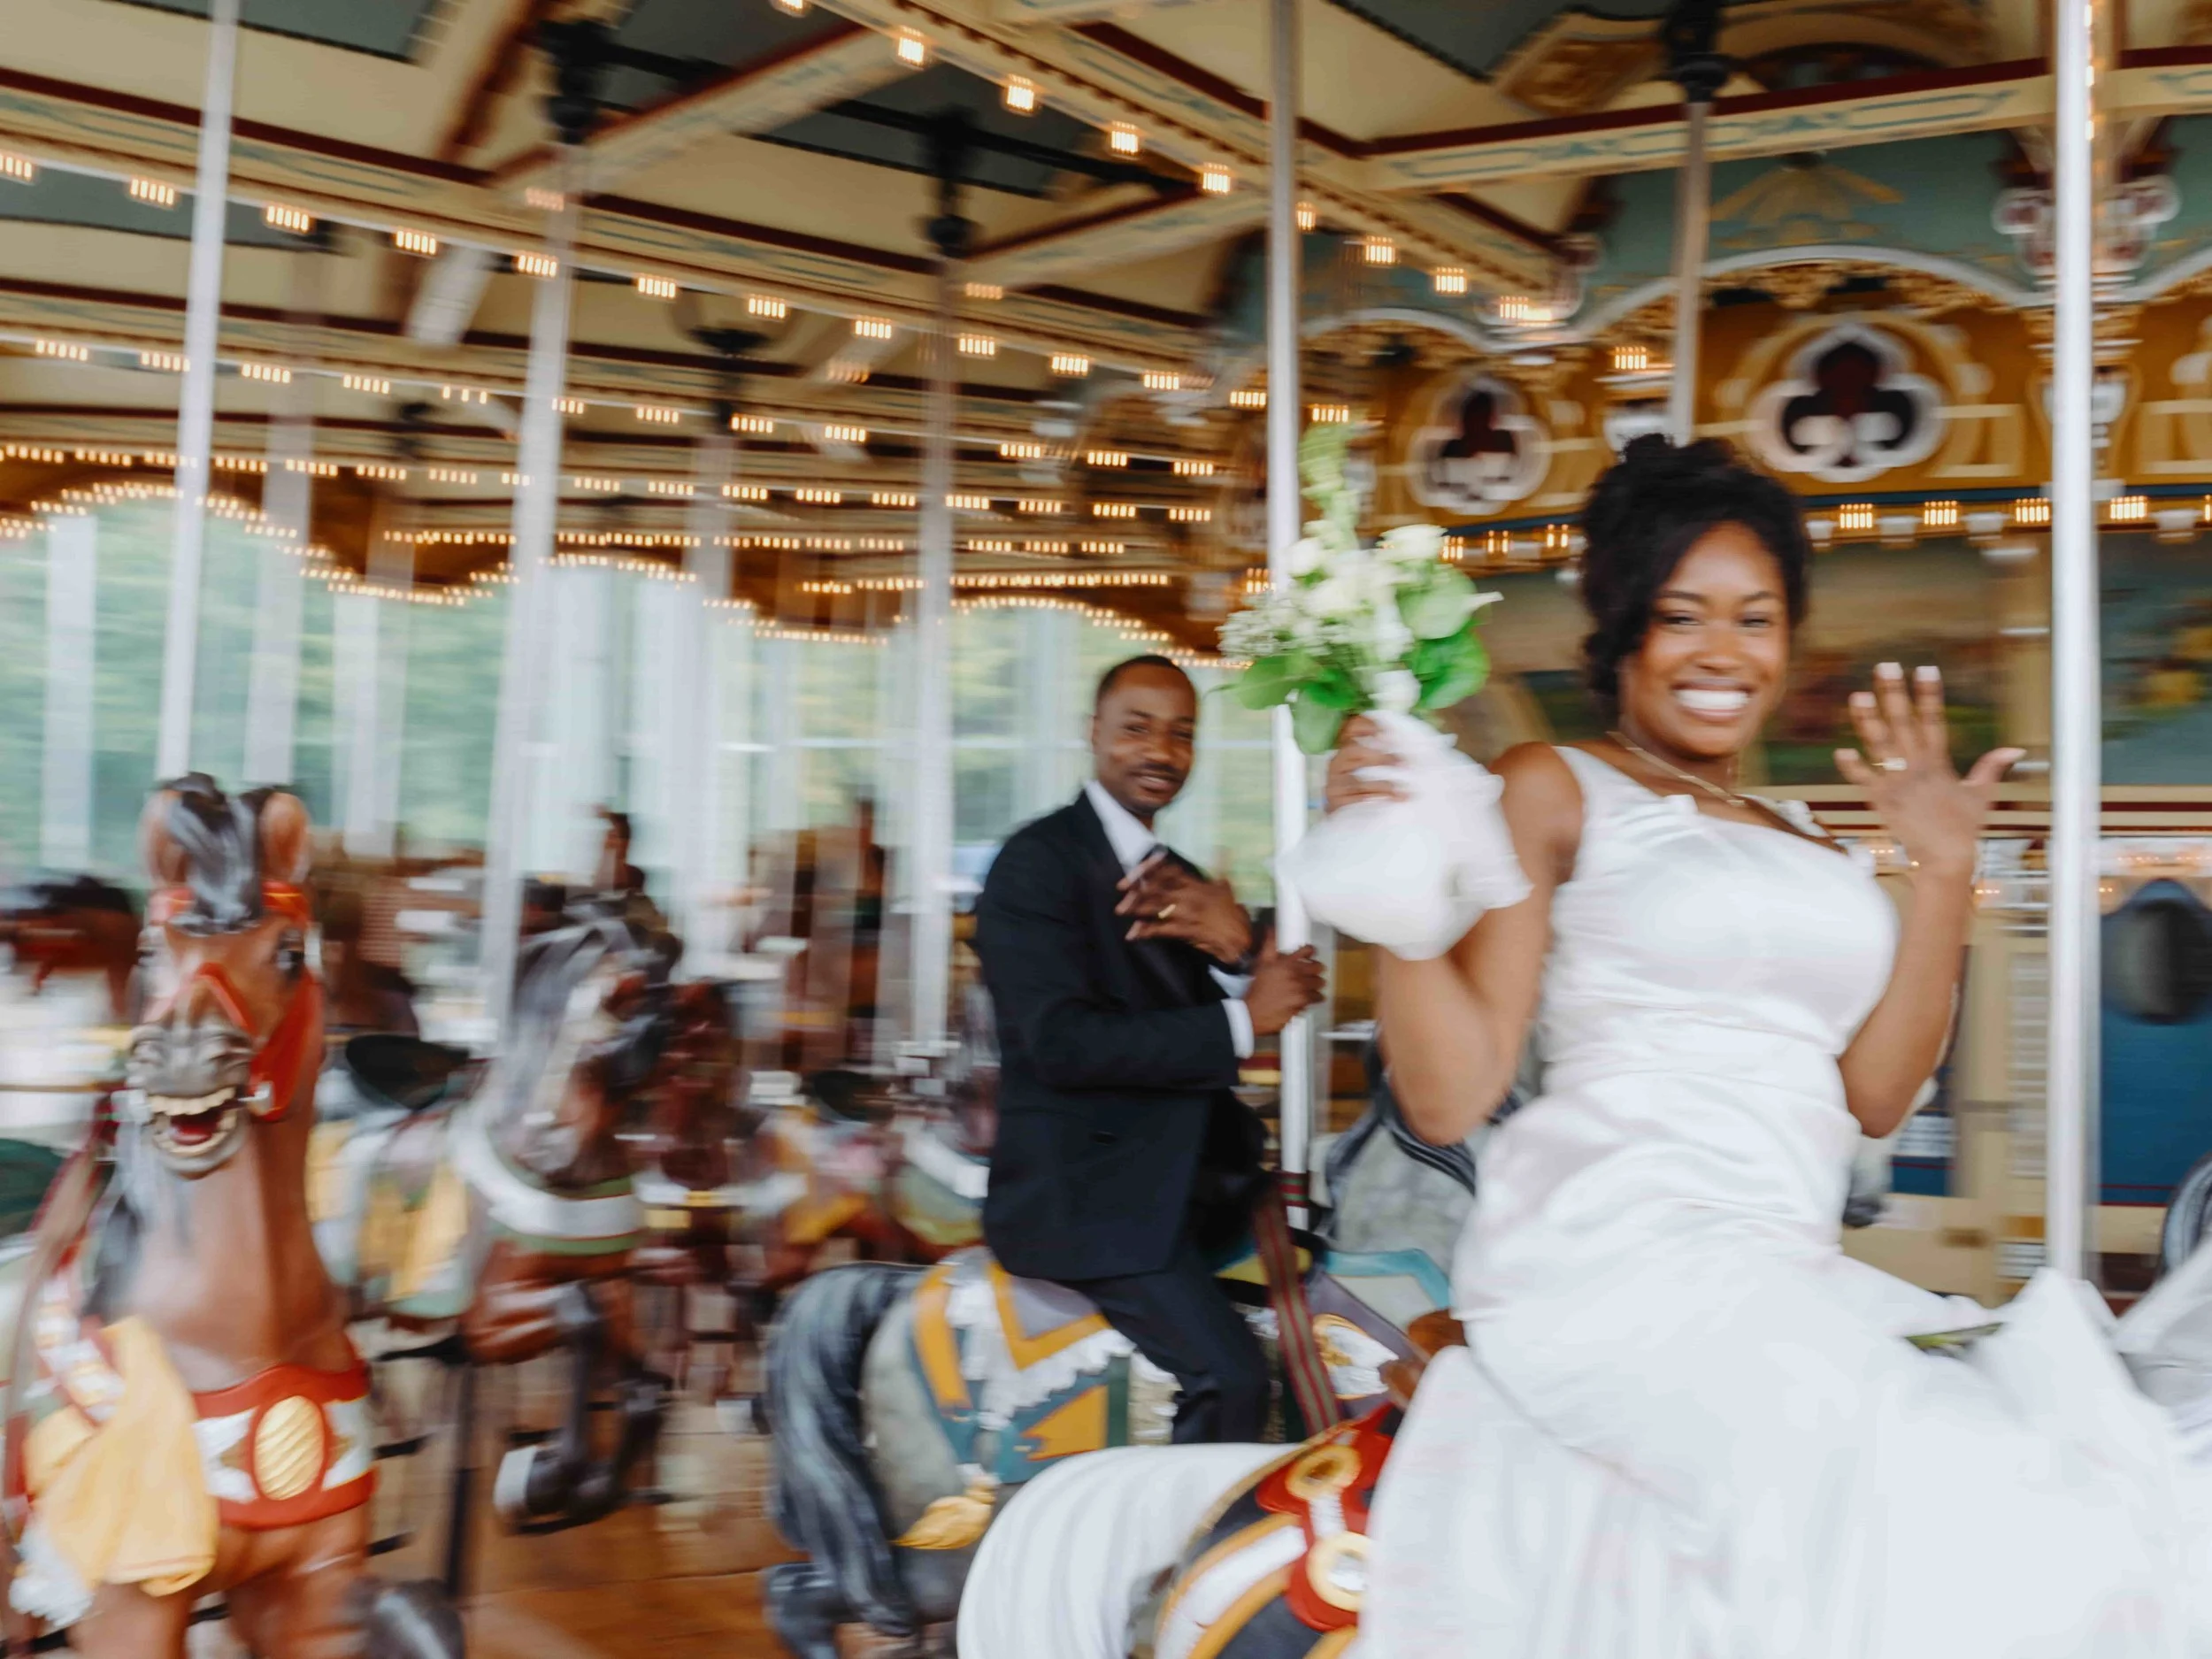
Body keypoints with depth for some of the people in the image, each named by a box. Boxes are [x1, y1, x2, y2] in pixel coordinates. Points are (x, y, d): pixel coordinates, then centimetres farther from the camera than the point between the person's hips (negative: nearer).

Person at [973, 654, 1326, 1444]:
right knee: (1231, 1377, -19)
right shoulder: (1038, 860, -8)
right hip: (1088, 1191, -8)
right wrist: (1243, 1019, -18)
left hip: (1186, 1180, 8)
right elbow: (1064, 1045, -19)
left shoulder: (1183, 883, 15)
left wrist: (1243, 952, -16)